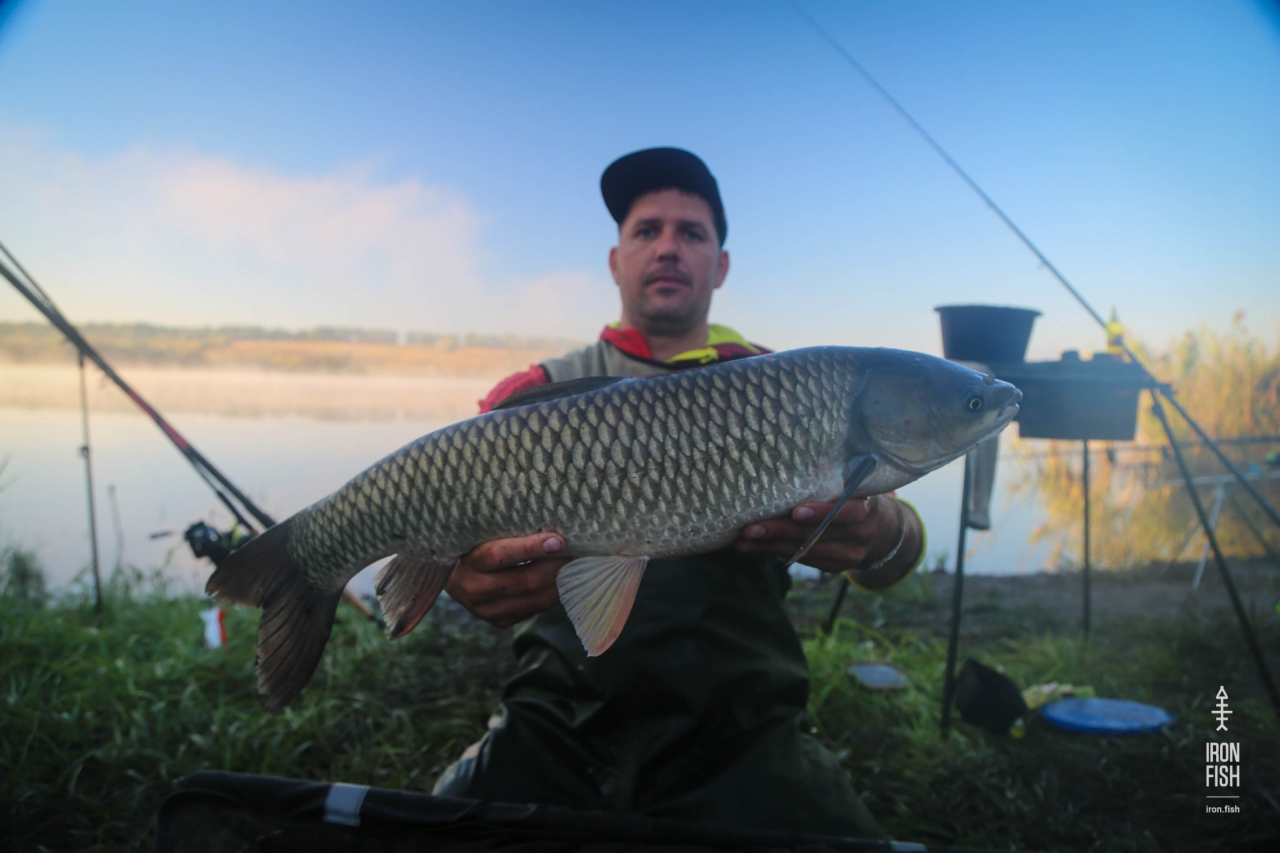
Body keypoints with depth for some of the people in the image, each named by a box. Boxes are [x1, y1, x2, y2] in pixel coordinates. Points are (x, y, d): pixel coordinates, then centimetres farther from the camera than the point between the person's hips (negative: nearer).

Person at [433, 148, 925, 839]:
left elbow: (904, 542, 1)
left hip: (740, 729, 1)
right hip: (561, 723, 1)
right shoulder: (542, 392, 10)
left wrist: (881, 537, -24)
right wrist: (453, 566, -27)